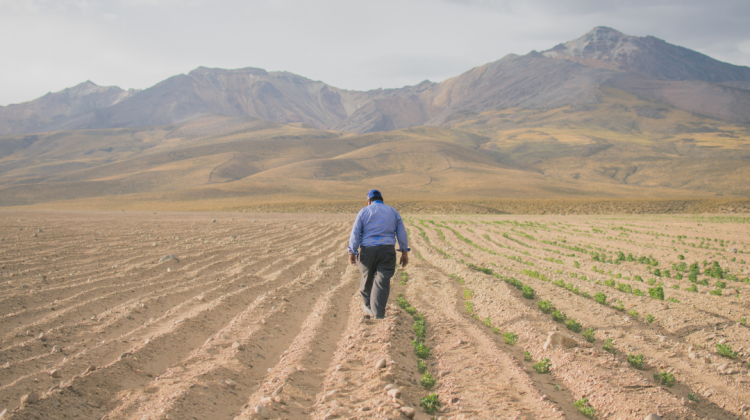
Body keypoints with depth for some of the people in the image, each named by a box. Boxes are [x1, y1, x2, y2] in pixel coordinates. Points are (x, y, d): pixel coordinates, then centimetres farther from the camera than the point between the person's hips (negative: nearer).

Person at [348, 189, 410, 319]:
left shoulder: (364, 212, 3)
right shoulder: (393, 212, 10)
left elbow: (355, 233, -4)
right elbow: (402, 234, 6)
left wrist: (352, 252, -4)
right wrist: (404, 253, 9)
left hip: (367, 251, 0)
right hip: (387, 251, 0)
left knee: (367, 278, 18)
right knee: (382, 281, -2)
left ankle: (368, 306, 32)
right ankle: (378, 313, -10)